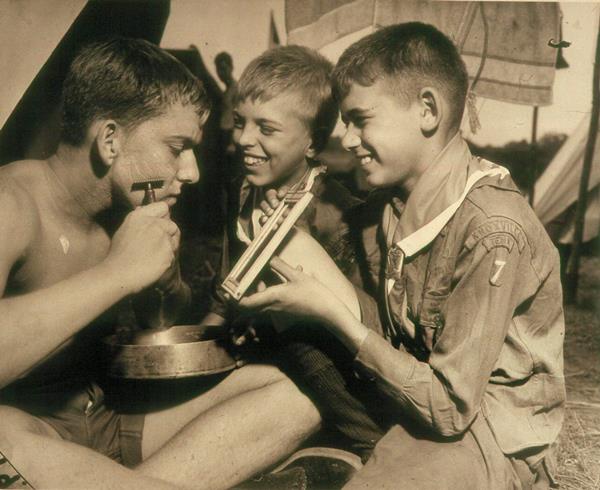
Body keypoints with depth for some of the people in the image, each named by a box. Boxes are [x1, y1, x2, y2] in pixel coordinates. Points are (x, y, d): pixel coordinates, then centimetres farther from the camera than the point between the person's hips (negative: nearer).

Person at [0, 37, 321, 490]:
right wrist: (117, 271, -28)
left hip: (107, 425, 7)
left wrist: (168, 283, -6)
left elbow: (168, 333, 17)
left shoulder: (130, 213, 2)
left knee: (281, 391, -4)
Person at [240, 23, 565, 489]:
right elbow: (397, 331, -1)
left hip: (483, 434, -7)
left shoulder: (491, 231, -26)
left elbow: (450, 406, -23)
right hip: (421, 393, 7)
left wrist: (331, 313, -23)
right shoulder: (403, 198, -1)